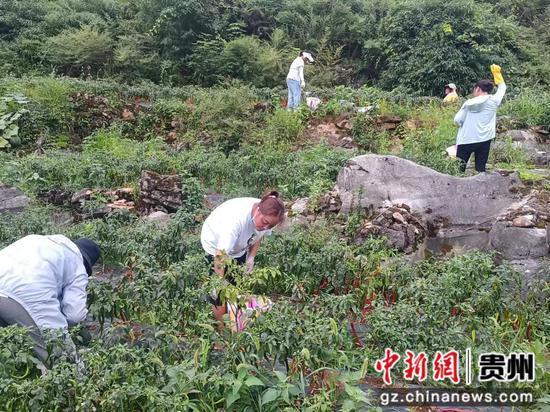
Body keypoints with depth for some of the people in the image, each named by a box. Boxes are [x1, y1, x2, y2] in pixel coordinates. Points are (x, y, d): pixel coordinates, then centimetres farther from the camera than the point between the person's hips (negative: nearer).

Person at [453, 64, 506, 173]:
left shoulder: (469, 103, -4)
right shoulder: (494, 101, 2)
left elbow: (457, 120, -5)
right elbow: (502, 87, 20)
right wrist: (497, 72, 29)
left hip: (466, 140, -2)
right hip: (484, 140, 3)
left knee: (459, 168, 4)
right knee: (480, 169, 6)